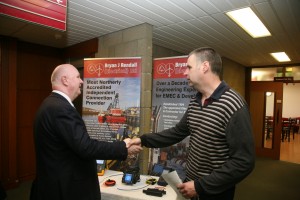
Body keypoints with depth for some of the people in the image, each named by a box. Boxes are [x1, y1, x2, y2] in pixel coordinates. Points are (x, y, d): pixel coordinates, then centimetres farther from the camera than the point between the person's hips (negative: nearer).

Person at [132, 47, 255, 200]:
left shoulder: (233, 106, -23)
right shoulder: (194, 102, 3)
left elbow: (244, 162, -24)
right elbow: (178, 132, 10)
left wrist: (200, 186, -21)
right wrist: (144, 140, 4)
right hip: (191, 181, 7)